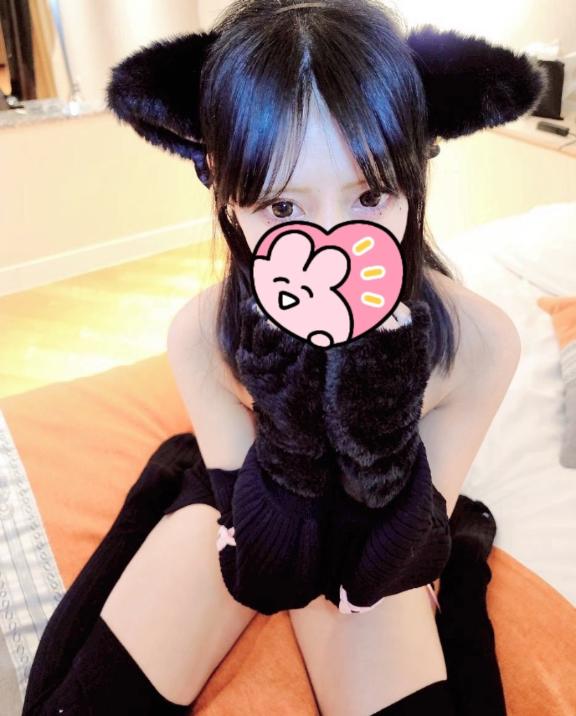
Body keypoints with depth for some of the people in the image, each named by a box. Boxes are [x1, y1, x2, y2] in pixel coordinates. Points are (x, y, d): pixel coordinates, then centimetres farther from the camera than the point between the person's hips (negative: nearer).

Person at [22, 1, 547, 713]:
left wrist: (380, 421, -37)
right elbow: (266, 574, -20)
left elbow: (383, 571, -19)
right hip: (250, 500, 1)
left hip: (380, 538, 0)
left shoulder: (479, 340, -30)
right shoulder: (201, 335, -28)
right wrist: (287, 418, -37)